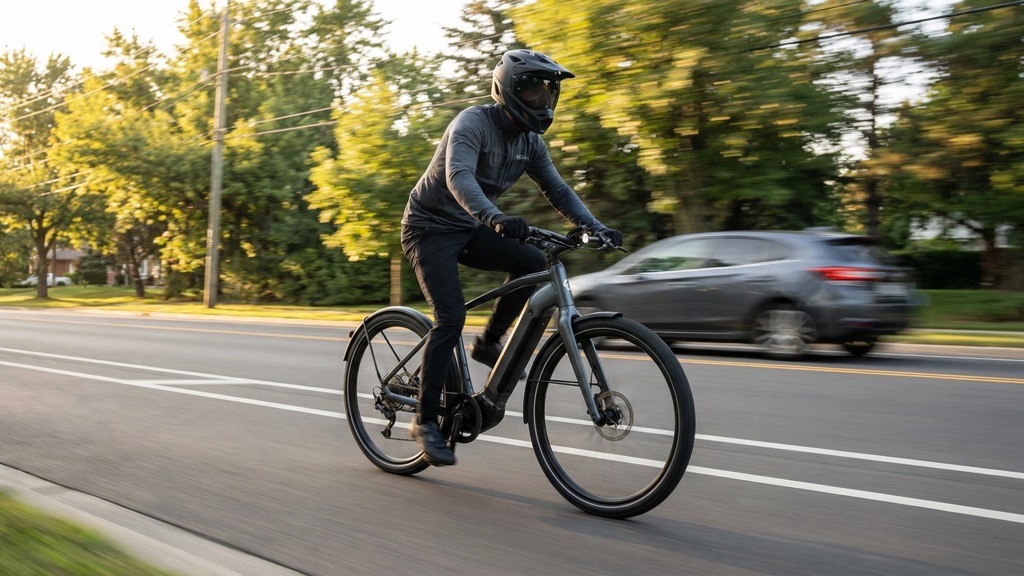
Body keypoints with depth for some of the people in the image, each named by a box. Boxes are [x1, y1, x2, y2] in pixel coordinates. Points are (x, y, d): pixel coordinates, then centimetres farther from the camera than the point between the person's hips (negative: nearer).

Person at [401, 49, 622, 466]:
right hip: (430, 227, -7)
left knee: (532, 262, -17)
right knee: (451, 317, -20)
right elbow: (458, 177, -39)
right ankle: (425, 421, -9)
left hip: (468, 229, 7)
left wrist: (594, 227, -16)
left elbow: (557, 189, 0)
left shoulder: (530, 141, 1)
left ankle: (489, 343, 1)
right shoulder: (473, 123, -22)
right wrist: (496, 218, -57)